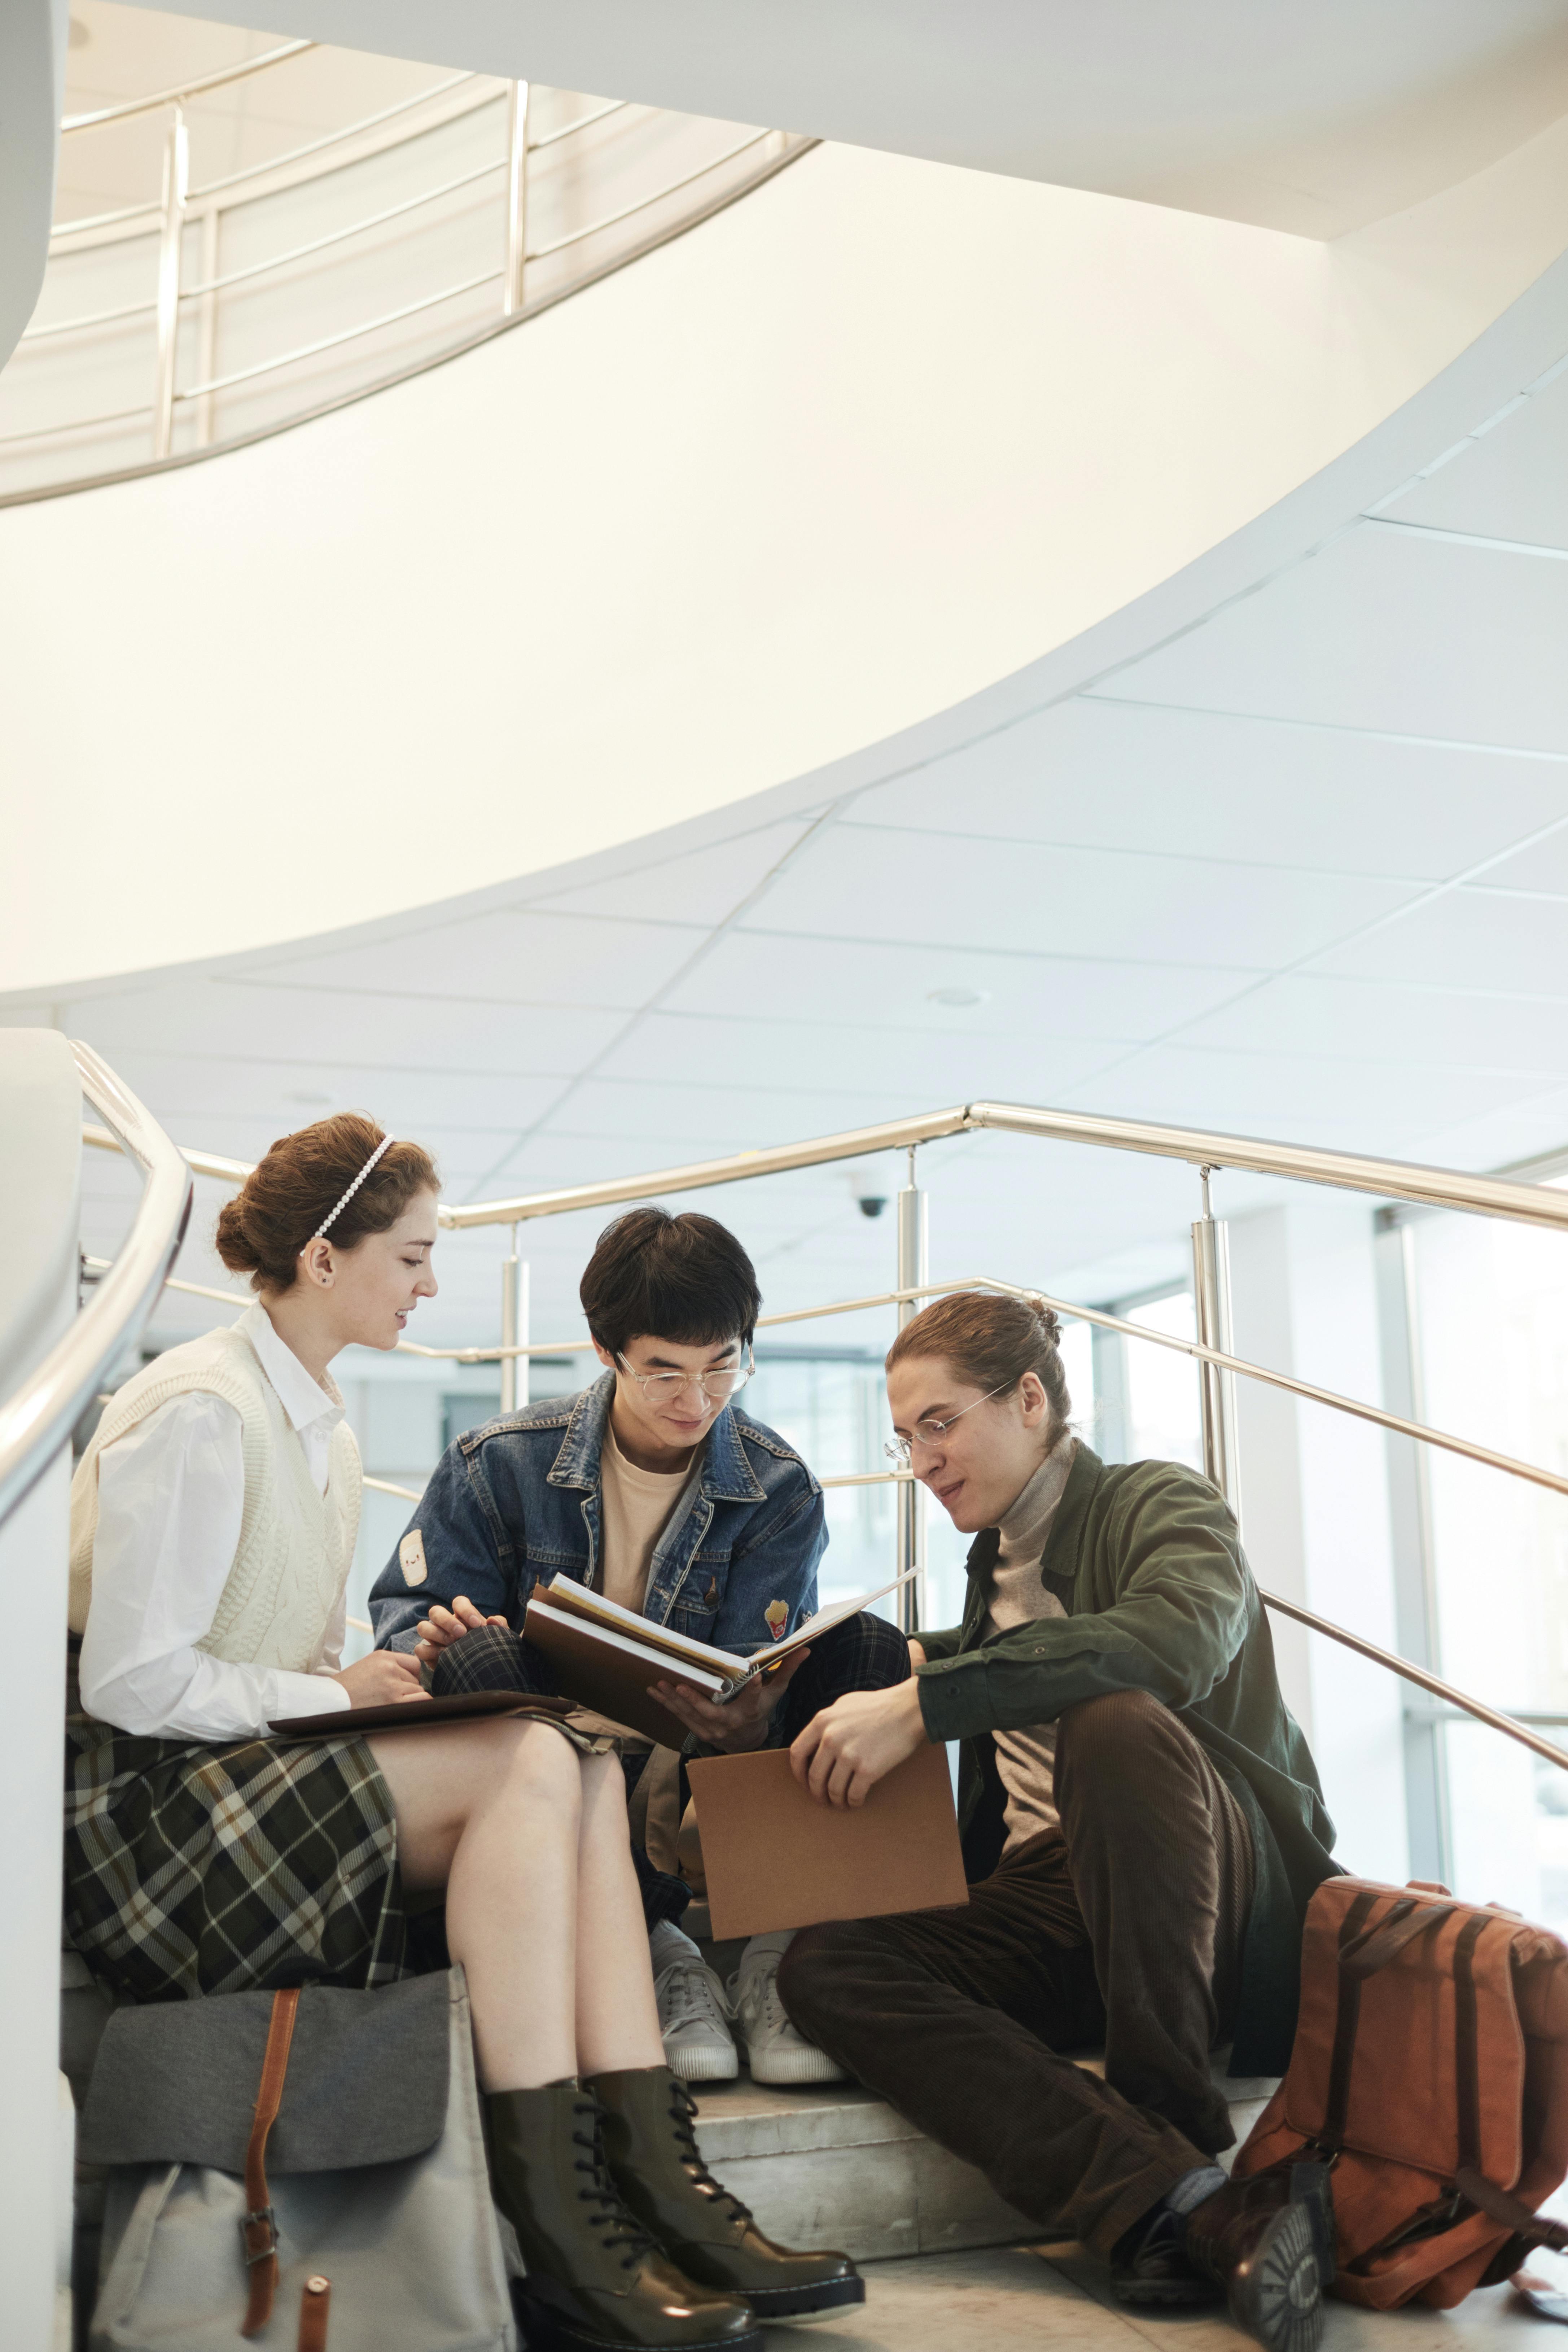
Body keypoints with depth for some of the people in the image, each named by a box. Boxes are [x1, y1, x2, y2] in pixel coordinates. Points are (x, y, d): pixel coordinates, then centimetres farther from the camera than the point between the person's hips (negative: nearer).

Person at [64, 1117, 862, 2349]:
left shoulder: (320, 1425, 17)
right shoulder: (199, 1413, -14)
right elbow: (129, 1681, -18)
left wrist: (387, 1673, -1)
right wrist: (340, 1694, -13)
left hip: (257, 1780, 9)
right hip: (137, 1813, -9)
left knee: (583, 1767, -14)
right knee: (530, 1766, -25)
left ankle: (656, 2180, -21)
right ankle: (554, 2223, -24)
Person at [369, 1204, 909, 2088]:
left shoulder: (779, 1493, -3)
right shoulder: (502, 1463, -4)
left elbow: (752, 1683, -10)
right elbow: (403, 1607, 1)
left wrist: (748, 1726, -37)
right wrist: (437, 1639, -25)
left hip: (704, 1784, 1)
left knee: (866, 1651, -22)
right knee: (475, 1662, -33)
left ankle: (782, 1950, -16)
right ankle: (651, 1952, -25)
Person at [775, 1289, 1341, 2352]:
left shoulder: (1163, 1503, 0)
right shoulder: (996, 1558, 22)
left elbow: (1176, 1639, -24)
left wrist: (924, 1704, -28)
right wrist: (912, 1661, 18)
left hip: (1231, 1898, -6)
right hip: (1042, 1900, 7)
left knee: (1114, 1720, -36)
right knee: (824, 1966, -22)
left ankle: (1175, 2130, -24)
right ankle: (1188, 2207, -36)